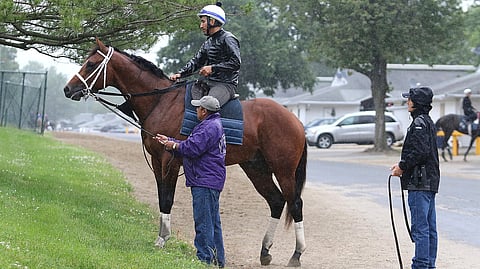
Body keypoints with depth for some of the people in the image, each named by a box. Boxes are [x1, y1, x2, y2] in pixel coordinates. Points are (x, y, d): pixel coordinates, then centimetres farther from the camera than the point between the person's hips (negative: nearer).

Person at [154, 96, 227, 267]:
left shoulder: (210, 127, -16)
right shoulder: (211, 125, 19)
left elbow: (192, 148, -22)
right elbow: (190, 144, 25)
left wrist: (174, 146, -6)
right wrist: (169, 141, 23)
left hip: (205, 182, -11)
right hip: (210, 181, 11)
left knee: (203, 222, -9)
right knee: (213, 222, 16)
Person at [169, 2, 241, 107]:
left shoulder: (227, 39, -8)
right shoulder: (208, 42, 20)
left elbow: (236, 63, -17)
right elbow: (196, 61, 21)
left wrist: (212, 68, -18)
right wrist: (180, 74, 5)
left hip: (226, 84, -9)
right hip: (208, 83, 9)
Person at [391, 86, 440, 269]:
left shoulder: (419, 123, -13)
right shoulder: (428, 122, 18)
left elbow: (420, 152, -22)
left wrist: (403, 167, -12)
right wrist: (403, 165, 13)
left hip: (420, 183, -10)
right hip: (430, 181, 10)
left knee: (420, 228, -8)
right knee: (430, 228, 12)